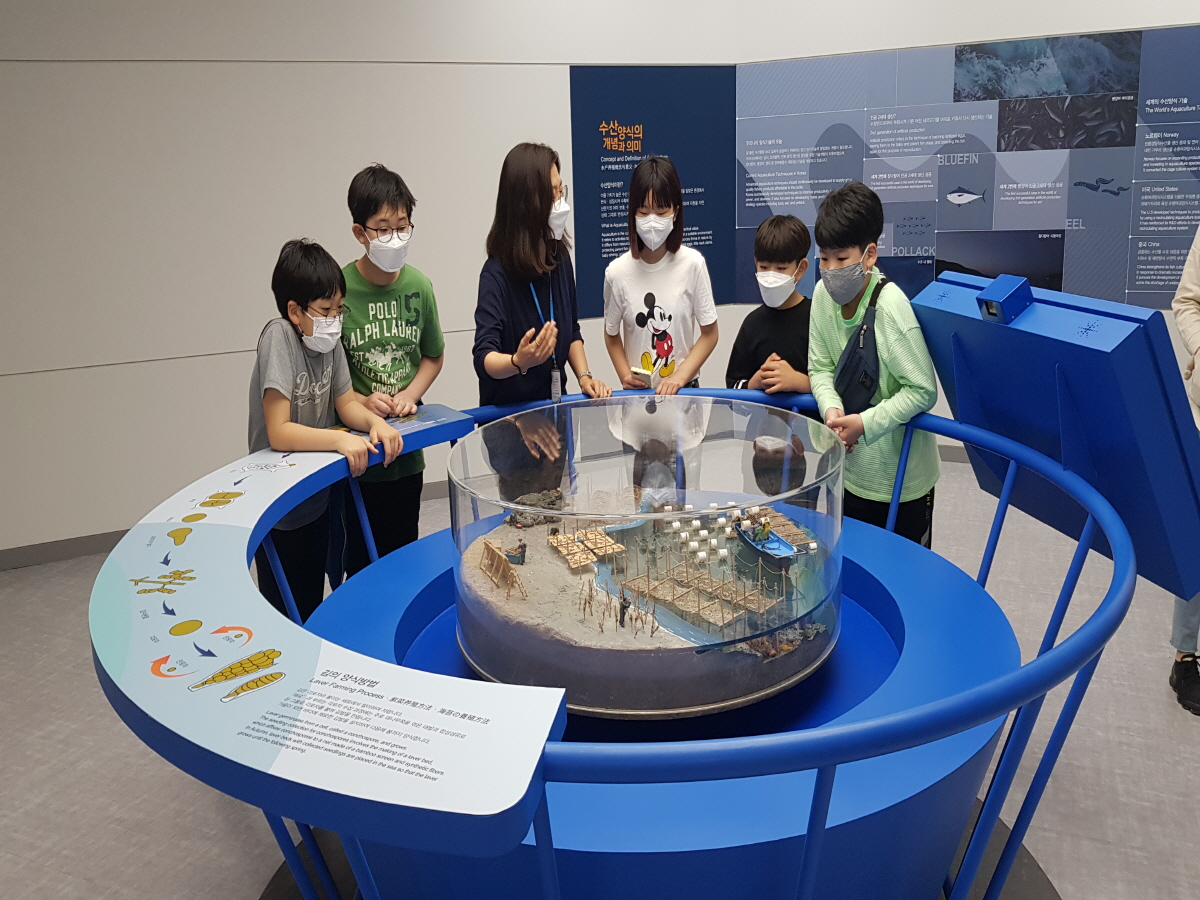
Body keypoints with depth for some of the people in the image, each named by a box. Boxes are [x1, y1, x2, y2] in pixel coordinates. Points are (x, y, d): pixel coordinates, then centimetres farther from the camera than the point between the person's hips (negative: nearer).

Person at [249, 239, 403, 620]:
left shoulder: (327, 337, -4)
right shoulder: (279, 337, -22)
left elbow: (346, 402, 6)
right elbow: (278, 432, -26)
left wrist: (375, 422, -14)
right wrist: (341, 439, -33)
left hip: (317, 499, 6)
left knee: (313, 609, 21)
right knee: (286, 616, 8)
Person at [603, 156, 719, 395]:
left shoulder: (692, 263, -8)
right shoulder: (617, 272, -7)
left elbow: (709, 333, 0)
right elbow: (612, 335, 6)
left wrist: (679, 377, -11)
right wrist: (625, 376, -9)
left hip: (684, 388, 0)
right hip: (637, 391, 1)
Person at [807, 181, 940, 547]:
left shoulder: (890, 306, -25)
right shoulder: (824, 294, -5)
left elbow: (923, 390, -21)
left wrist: (866, 423, -24)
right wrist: (831, 408, -16)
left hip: (903, 480, -6)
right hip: (855, 469, 6)